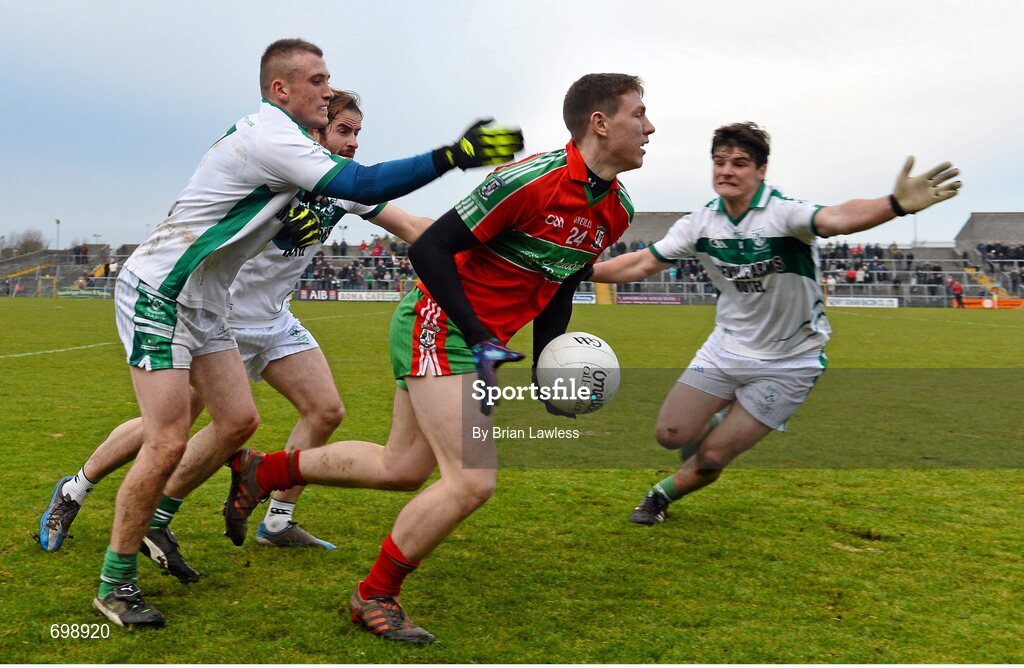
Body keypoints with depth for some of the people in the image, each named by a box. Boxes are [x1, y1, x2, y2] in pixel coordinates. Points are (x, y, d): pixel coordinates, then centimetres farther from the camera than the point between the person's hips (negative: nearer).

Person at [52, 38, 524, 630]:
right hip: (157, 292, -10)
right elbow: (363, 185, -30)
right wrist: (454, 155, -30)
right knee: (168, 443, -11)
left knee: (239, 421, 7)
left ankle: (152, 521, 23)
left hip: (203, 303, 10)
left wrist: (293, 222, -6)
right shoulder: (270, 137, -21)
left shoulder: (273, 136, 11)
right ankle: (115, 584, 4)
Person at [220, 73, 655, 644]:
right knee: (473, 481, -14)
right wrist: (481, 340, -24)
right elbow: (430, 248, -20)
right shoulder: (533, 179, -22)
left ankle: (261, 471, 33)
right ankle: (375, 596, 9)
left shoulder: (617, 212, 4)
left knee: (403, 468, 15)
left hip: (483, 338, 9)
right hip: (438, 325, -9)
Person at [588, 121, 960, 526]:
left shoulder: (784, 212, -24)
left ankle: (662, 495, 26)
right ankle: (718, 424, 32)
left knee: (712, 457, -6)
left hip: (788, 363, -4)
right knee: (671, 434, -3)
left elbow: (835, 220, -45)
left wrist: (895, 204, -66)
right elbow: (644, 264, 1)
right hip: (727, 348, 5)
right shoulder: (701, 221, -6)